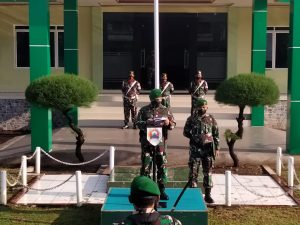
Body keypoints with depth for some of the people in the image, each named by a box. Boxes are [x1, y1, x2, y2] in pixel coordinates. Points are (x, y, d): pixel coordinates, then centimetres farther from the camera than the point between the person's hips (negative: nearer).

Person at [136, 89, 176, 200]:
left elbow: (173, 124, 7)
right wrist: (147, 123, -20)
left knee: (162, 166, 5)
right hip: (147, 142, -1)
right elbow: (138, 123, -2)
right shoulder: (144, 110, 3)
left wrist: (168, 123, -15)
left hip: (161, 143, 2)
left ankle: (162, 190, 15)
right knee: (146, 166, 3)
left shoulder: (165, 110, 6)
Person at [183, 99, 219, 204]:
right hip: (195, 149, -1)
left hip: (208, 149, 1)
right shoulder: (191, 119, 3)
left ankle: (208, 195, 14)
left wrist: (217, 148, 2)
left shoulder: (211, 119, 5)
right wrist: (193, 137, -4)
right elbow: (185, 132, 9)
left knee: (208, 172, 6)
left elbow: (216, 135, 7)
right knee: (193, 172, 0)